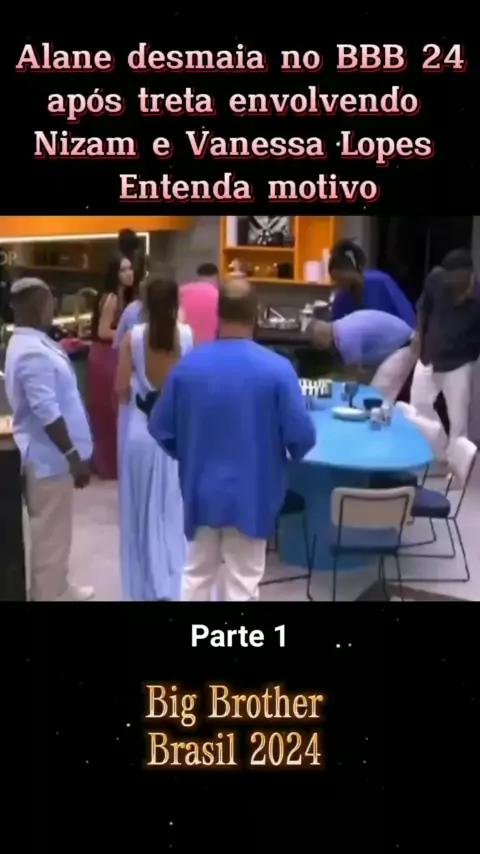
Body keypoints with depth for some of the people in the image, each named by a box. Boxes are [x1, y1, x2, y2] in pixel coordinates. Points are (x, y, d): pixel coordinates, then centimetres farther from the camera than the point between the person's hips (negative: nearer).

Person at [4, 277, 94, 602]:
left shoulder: (31, 344, 10)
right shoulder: (33, 353, -24)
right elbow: (47, 414, -26)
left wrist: (74, 453, 19)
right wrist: (74, 457, -20)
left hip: (48, 453, 10)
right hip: (50, 456, -10)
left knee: (53, 531, 21)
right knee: (51, 533, 3)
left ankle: (58, 589, 35)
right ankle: (51, 595, 16)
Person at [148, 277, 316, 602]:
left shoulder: (187, 365, -7)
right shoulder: (277, 368, -16)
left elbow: (161, 429, 1)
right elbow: (302, 436, -15)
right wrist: (288, 456, 8)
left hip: (201, 490, 3)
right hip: (252, 494, -3)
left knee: (197, 574, 21)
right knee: (242, 583, 11)